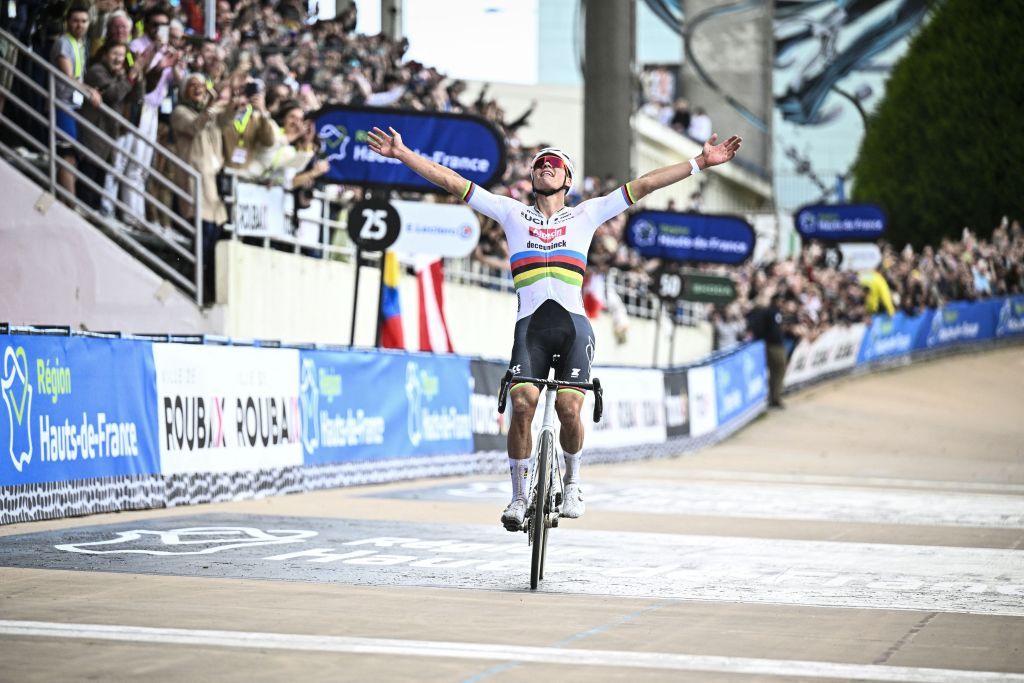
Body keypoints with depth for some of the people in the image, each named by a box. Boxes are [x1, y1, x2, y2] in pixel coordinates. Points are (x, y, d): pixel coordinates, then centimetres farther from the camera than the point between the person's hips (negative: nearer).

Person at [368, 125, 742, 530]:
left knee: (569, 410, -16)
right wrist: (402, 154, 11)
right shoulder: (513, 214, 18)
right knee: (522, 404, -19)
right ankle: (520, 496, -5)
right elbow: (452, 182, 16)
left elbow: (644, 185, 13)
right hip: (530, 325, 0)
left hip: (573, 325, 0)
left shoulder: (586, 215, 17)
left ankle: (571, 481, 12)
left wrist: (700, 162, 9)